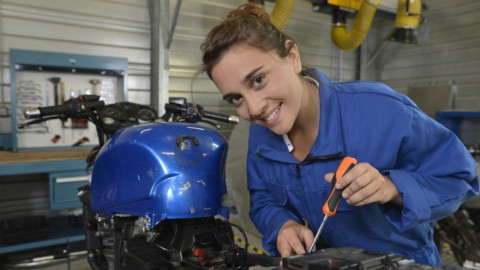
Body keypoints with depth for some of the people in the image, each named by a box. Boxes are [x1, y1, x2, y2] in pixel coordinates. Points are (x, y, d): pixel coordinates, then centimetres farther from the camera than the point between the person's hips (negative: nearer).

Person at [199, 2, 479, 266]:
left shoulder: (382, 110, -23)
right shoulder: (261, 132, -8)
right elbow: (262, 201, 3)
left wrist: (392, 188, -30)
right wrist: (283, 224, -18)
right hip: (319, 262, 3)